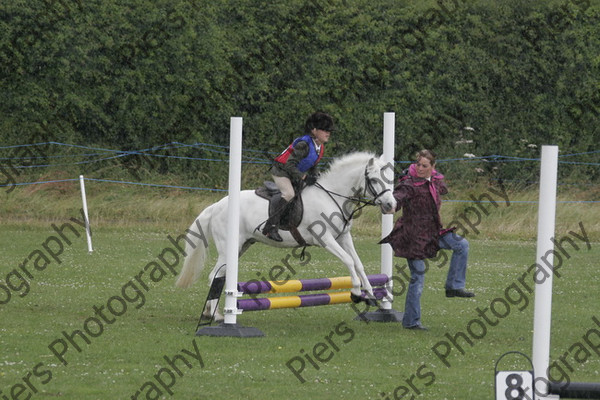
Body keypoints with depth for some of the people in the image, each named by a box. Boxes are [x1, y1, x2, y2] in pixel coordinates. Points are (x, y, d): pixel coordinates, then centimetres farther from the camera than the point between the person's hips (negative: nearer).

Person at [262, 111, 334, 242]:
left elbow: (312, 166, 15)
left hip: (295, 175, 10)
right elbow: (290, 165, -29)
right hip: (281, 171, -10)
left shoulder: (320, 147, 2)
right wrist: (304, 177, -32)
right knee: (289, 194, -29)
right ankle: (271, 227, -31)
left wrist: (314, 177, -3)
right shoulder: (303, 144, -27)